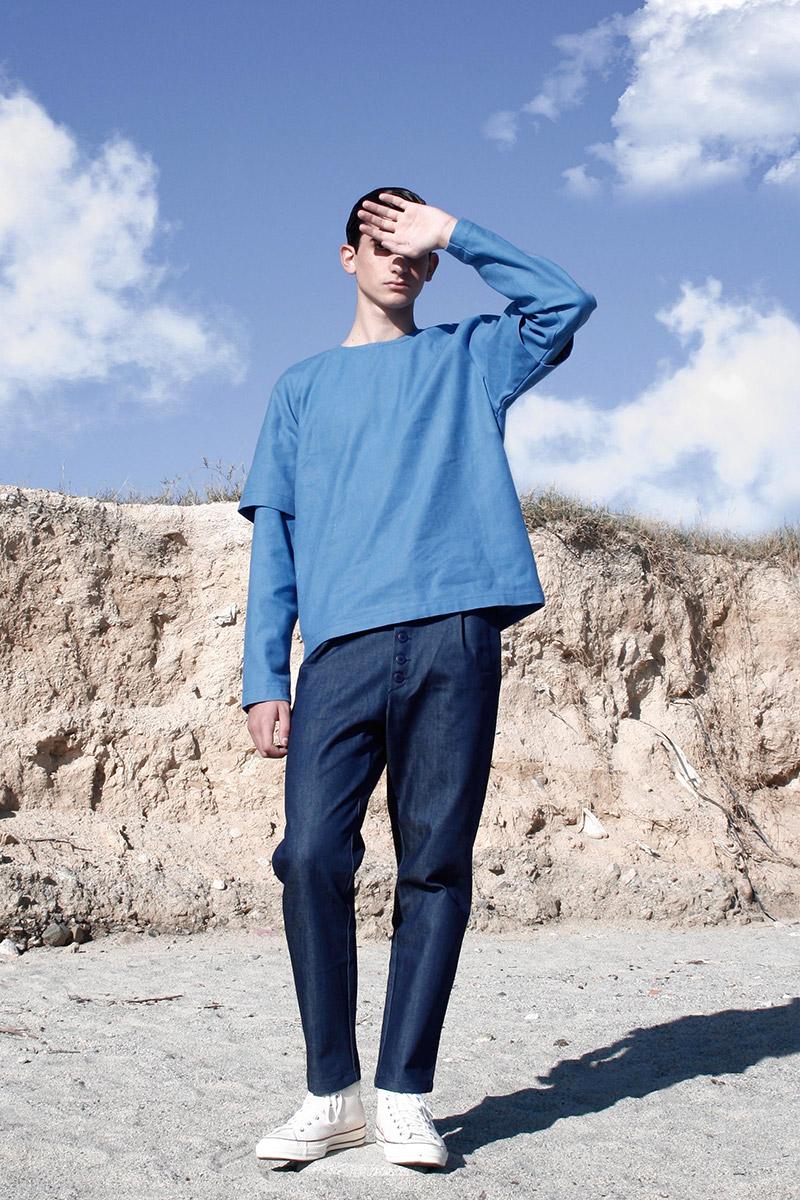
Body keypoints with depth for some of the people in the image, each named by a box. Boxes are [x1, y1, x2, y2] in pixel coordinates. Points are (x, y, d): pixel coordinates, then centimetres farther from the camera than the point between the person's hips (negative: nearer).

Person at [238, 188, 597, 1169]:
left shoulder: (469, 359, 22)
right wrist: (264, 676, 4)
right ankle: (332, 1093, 1)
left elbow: (565, 301, 7)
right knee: (311, 856, -10)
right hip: (342, 645, 1)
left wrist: (453, 233, 10)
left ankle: (406, 1095, 3)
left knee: (435, 865, -3)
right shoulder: (303, 386, 23)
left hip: (455, 637, 0)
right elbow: (274, 537, 15)